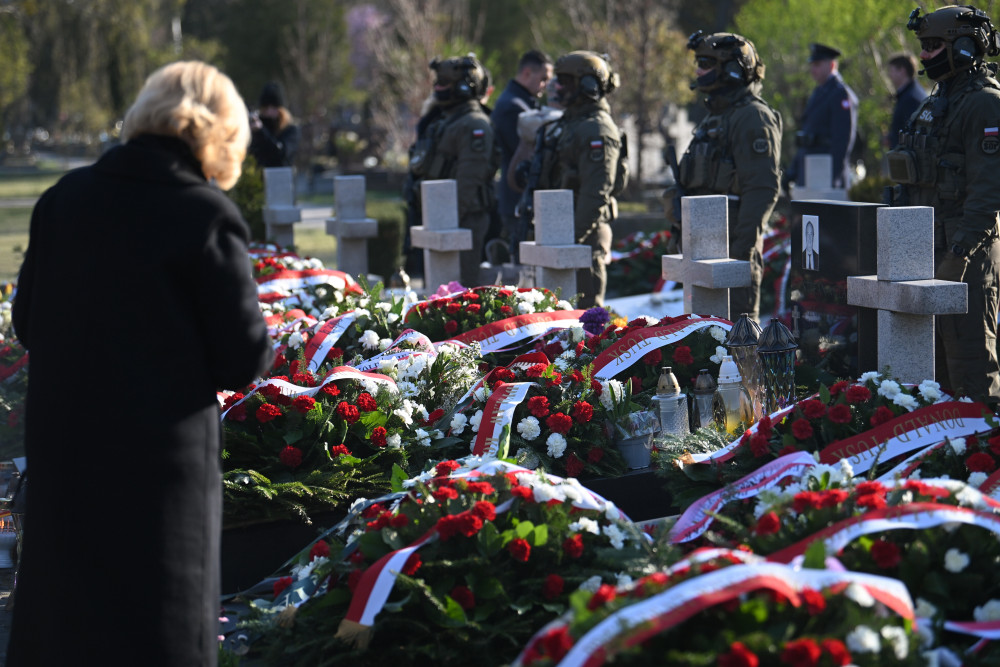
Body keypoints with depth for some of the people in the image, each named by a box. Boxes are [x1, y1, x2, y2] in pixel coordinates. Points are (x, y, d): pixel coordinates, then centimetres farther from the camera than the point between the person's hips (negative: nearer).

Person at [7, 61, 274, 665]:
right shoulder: (206, 215, -14)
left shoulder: (65, 197, 2)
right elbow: (243, 361, -10)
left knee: (55, 615, 17)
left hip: (59, 442, 5)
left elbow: (27, 323, 9)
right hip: (159, 455, -5)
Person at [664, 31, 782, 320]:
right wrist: (683, 231, 22)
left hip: (732, 241, -10)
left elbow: (763, 188, -19)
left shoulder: (754, 117, -12)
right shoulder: (716, 116, 19)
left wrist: (744, 244, -24)